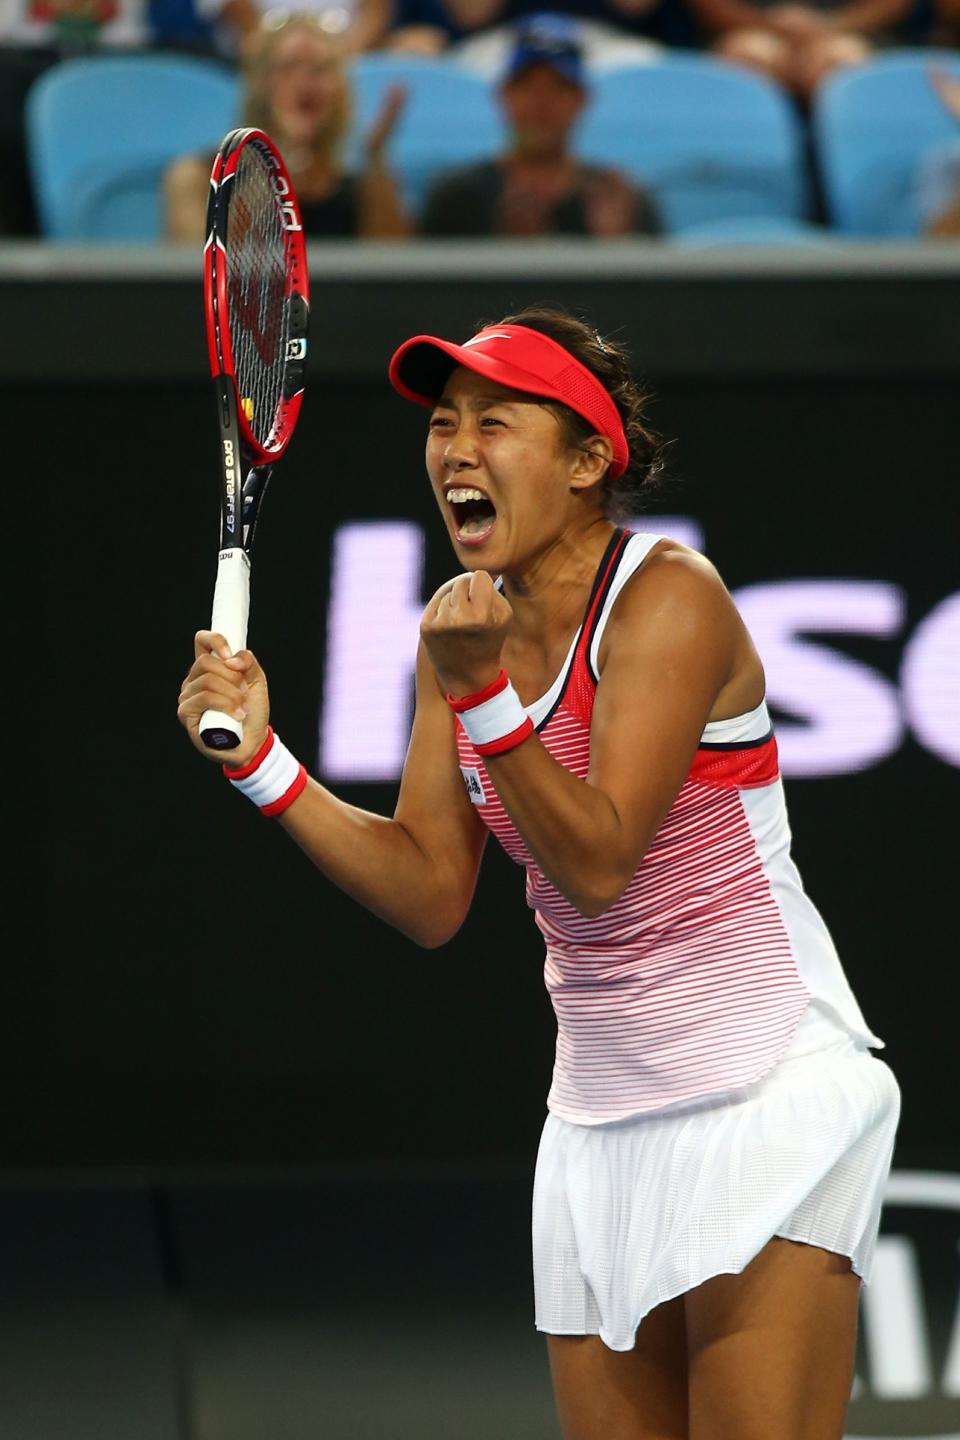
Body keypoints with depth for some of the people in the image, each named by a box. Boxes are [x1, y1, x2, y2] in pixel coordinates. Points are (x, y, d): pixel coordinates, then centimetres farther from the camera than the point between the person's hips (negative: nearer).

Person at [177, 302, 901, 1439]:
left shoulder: (666, 598, -15)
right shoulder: (465, 623, 6)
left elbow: (597, 863, -23)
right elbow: (431, 895, 3)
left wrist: (481, 692, -32)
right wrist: (259, 757, -6)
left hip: (766, 1094, -7)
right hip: (601, 1119, 7)